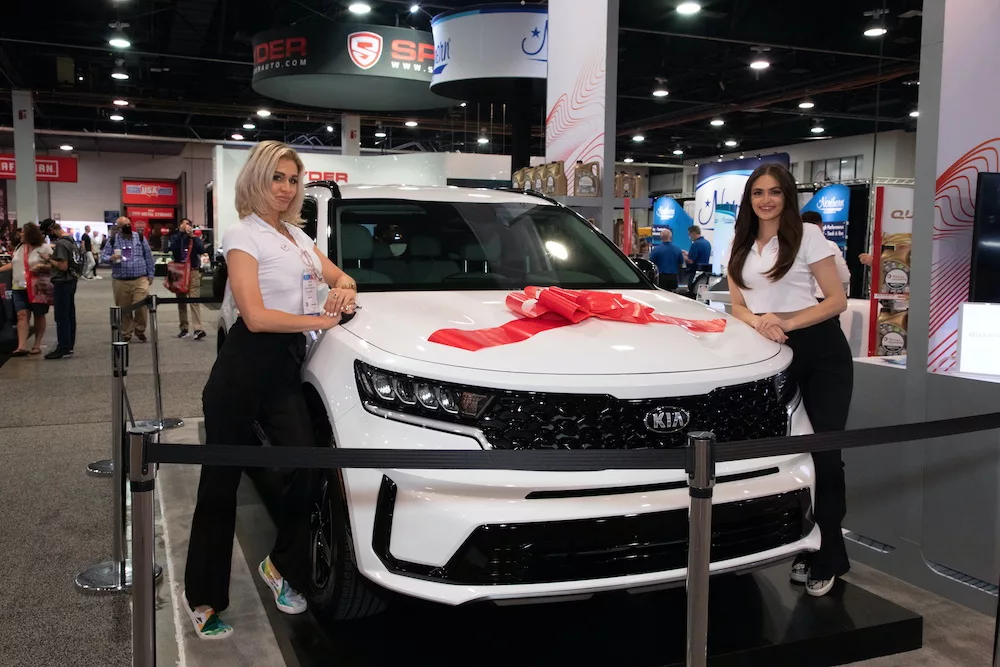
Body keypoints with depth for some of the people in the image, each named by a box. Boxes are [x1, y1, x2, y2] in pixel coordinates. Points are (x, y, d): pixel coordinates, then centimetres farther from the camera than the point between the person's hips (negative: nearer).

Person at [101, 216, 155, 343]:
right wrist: (110, 258, -17)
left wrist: (150, 274, 8)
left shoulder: (140, 238, 6)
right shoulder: (113, 241, 5)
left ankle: (140, 331, 11)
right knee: (123, 309, 6)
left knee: (141, 306, -11)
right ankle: (126, 334, 20)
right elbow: (103, 256, 6)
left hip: (140, 280, -1)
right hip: (120, 281, 1)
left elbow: (148, 257, 10)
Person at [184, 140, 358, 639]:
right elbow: (256, 316, -16)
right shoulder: (243, 235, -6)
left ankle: (282, 566, 21)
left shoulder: (297, 234, 17)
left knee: (307, 467, -3)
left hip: (287, 364, 7)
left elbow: (338, 276, 24)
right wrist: (323, 320, -11)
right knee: (221, 482, 2)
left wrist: (344, 290, 0)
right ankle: (203, 598, 14)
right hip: (245, 366, -7)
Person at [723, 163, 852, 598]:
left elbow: (837, 300, -5)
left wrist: (787, 322, -18)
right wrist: (759, 322, -12)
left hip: (821, 352, -4)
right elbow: (738, 306, 11)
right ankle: (808, 549, 15)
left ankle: (825, 560, 9)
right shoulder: (740, 246, 12)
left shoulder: (808, 235, -2)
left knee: (823, 455, -3)